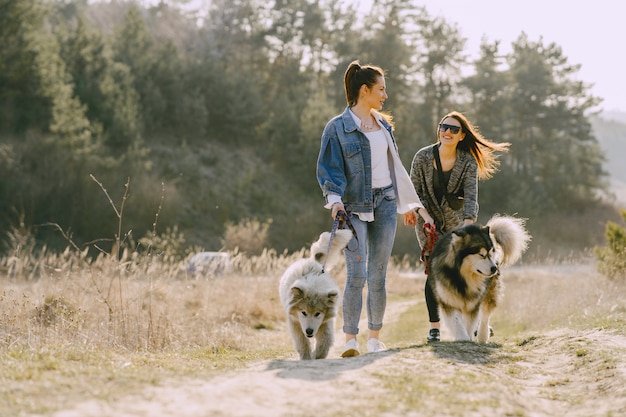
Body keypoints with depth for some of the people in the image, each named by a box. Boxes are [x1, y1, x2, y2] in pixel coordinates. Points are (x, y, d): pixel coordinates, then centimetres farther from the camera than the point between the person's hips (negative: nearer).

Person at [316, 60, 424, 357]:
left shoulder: (383, 124, 13)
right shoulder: (338, 128, -4)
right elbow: (329, 169, -6)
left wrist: (407, 201, 25)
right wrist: (334, 199, -23)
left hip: (385, 204, 5)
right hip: (354, 207, -5)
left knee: (378, 276, 5)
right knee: (357, 275, -14)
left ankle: (375, 337, 13)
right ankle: (350, 338, -9)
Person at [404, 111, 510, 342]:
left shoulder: (468, 163, -12)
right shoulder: (423, 157, -12)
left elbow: (471, 196, -21)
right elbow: (415, 192, -8)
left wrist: (467, 225, -36)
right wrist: (426, 217, -22)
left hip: (455, 223, 1)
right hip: (428, 224, -1)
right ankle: (434, 326, -2)